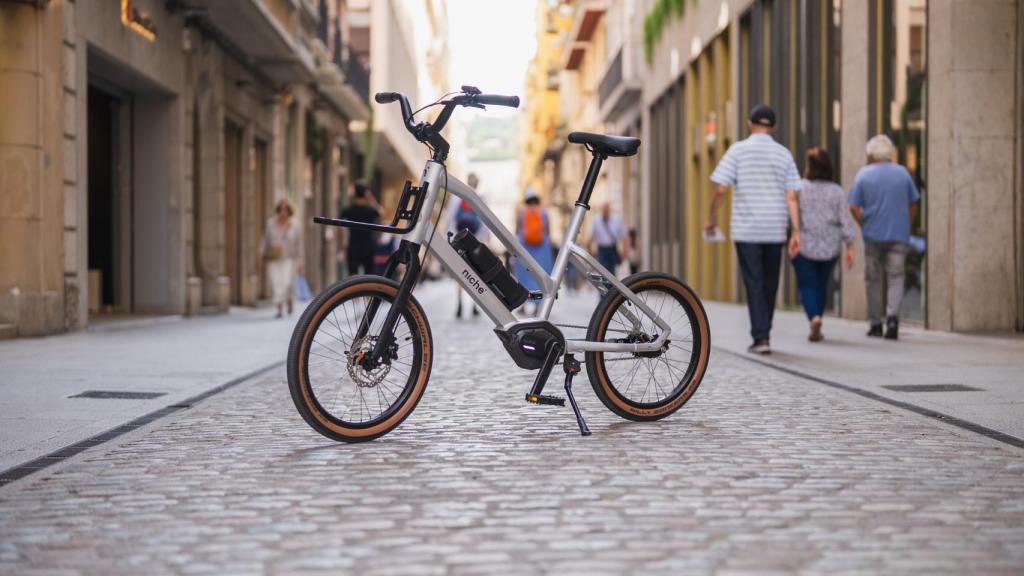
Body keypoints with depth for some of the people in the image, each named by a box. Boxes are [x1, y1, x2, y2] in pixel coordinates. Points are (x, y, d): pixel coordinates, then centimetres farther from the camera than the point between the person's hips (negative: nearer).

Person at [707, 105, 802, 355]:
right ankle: (763, 333, 22)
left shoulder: (738, 150, -1)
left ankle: (761, 337, -8)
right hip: (775, 230, 2)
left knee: (754, 285, -1)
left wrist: (712, 219, 6)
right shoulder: (783, 154, 7)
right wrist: (796, 232, 2)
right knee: (769, 285, 14)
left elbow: (720, 189, -7)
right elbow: (791, 197, 2)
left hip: (746, 230, -2)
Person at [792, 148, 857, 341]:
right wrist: (850, 247, 3)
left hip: (804, 246, -2)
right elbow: (845, 220, -2)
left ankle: (814, 317, -21)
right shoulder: (836, 191, -1)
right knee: (822, 285, 16)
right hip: (829, 248, 3)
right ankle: (816, 324, 22)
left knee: (807, 285, 3)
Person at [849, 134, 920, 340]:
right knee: (896, 278, 2)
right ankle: (893, 316, -20)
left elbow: (854, 207, -7)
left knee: (873, 279, 10)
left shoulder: (864, 174, -1)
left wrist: (864, 226, 4)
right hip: (899, 236, 1)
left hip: (873, 235, 0)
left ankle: (875, 324, 14)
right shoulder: (902, 173, 3)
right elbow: (913, 204, 7)